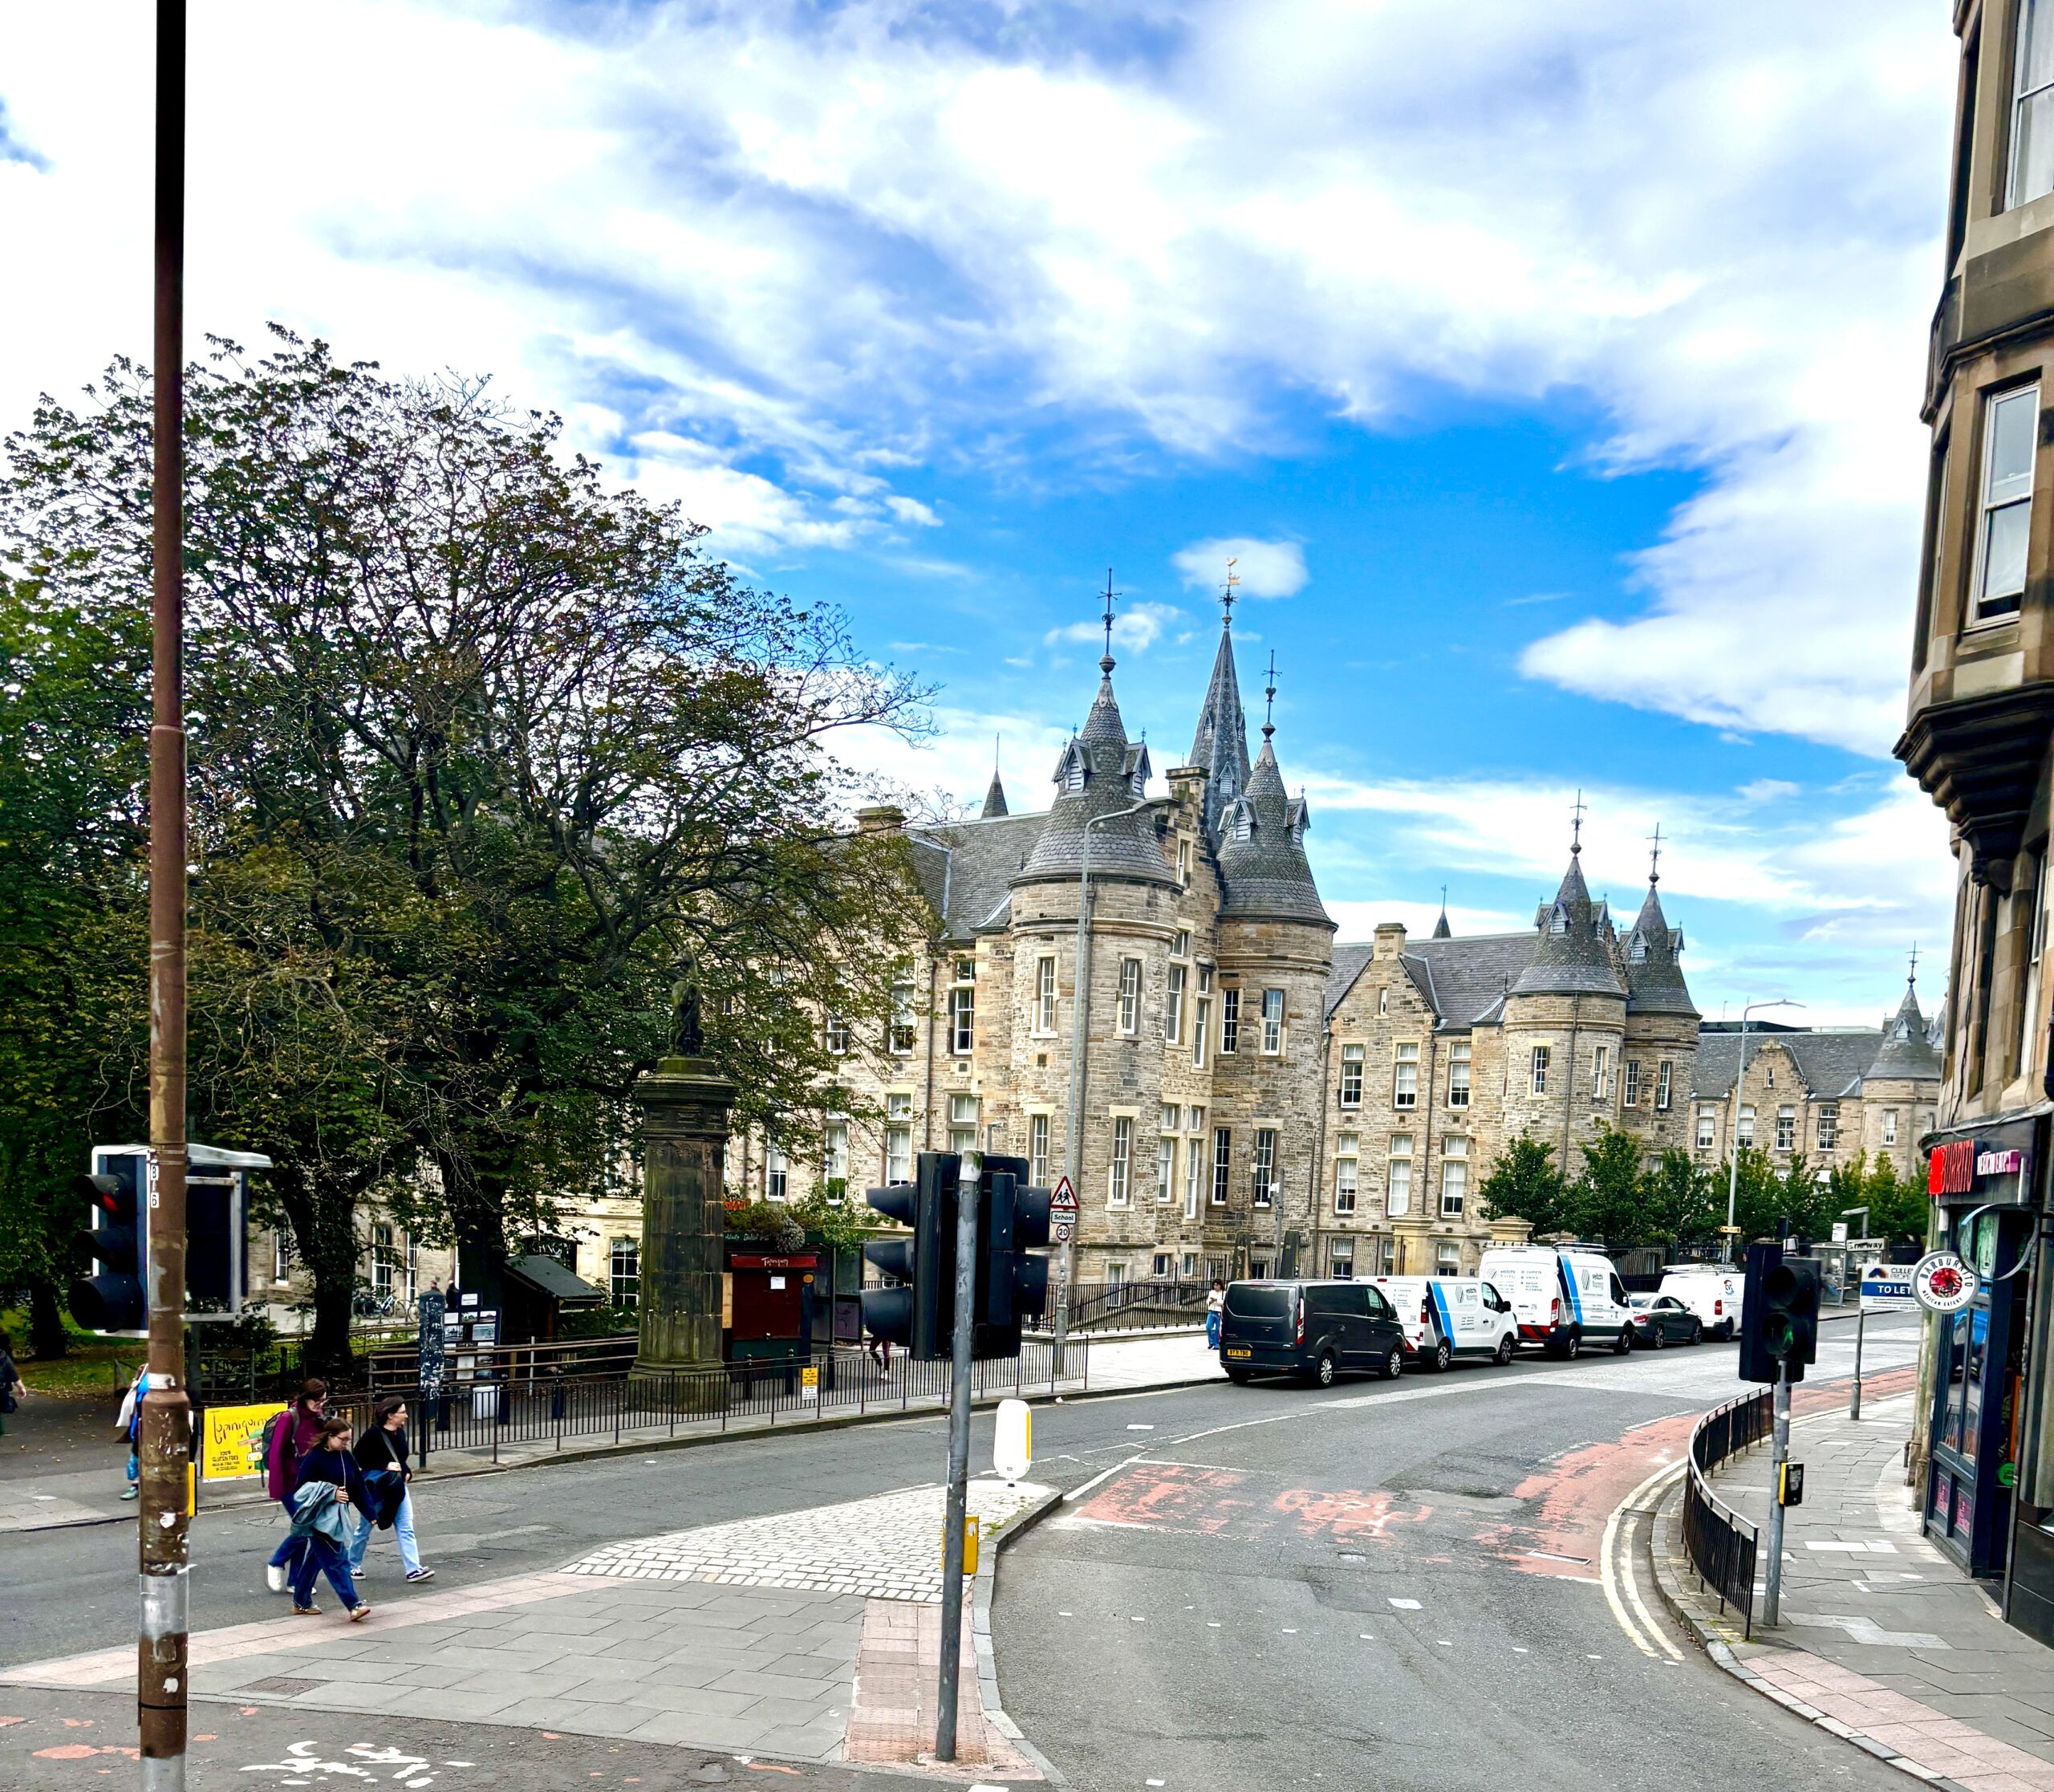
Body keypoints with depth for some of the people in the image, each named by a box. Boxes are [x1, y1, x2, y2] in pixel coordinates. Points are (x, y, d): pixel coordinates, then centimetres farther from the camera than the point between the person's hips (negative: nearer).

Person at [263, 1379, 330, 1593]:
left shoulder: (319, 1418, 6)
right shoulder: (289, 1418, -13)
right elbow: (276, 1454, -14)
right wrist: (276, 1488, -16)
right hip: (291, 1484, -6)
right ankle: (275, 1564, 14)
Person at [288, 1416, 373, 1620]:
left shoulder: (346, 1457, 6)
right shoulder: (314, 1458, -14)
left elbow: (358, 1488, 8)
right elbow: (301, 1488, -15)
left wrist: (370, 1515, 5)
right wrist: (331, 1494, -22)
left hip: (338, 1517, 7)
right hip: (320, 1518, -7)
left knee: (315, 1559, 17)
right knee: (337, 1561, -10)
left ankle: (301, 1603, 29)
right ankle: (353, 1606, -13)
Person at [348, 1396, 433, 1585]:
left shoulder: (400, 1433, 4)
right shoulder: (374, 1434, -17)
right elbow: (359, 1458, -18)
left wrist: (406, 1472, 1)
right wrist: (385, 1467, -22)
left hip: (397, 1486, 6)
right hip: (376, 1487, -6)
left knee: (406, 1528, -2)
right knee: (365, 1528, 12)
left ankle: (413, 1570, -4)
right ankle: (353, 1565, 31)